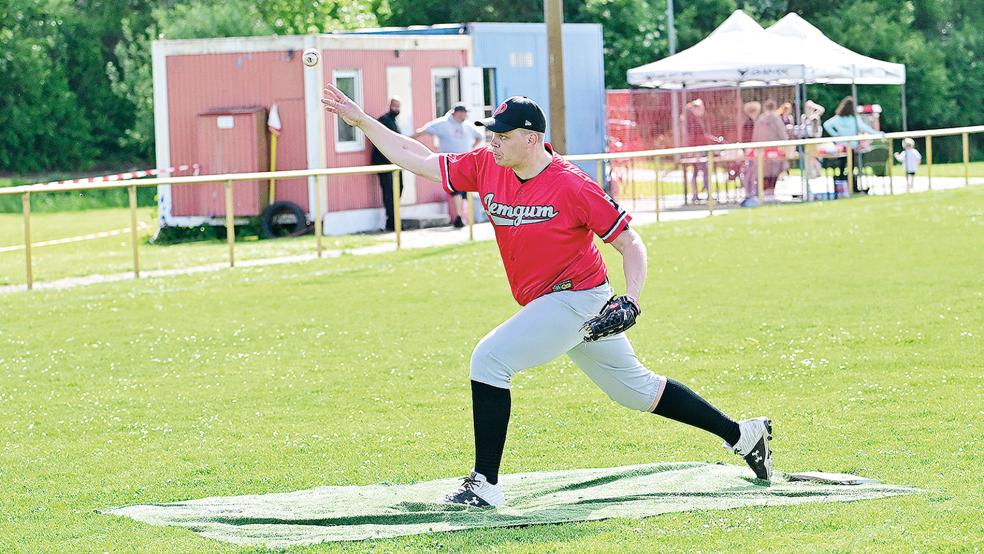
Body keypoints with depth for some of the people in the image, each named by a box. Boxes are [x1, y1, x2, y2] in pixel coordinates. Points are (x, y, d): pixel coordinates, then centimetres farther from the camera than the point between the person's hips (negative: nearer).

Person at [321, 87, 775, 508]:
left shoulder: (571, 186, -20)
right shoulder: (486, 167, -2)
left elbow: (630, 244, -15)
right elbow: (418, 160, 2)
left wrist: (632, 300, -28)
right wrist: (361, 120, -4)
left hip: (580, 298, -8)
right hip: (546, 306, 8)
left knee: (489, 358, -18)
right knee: (634, 388, 16)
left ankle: (485, 484, -14)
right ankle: (742, 434, 28)